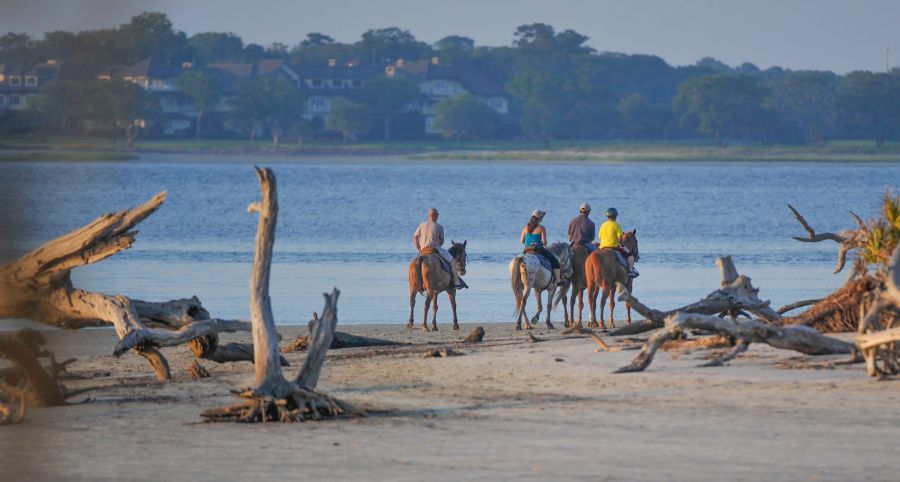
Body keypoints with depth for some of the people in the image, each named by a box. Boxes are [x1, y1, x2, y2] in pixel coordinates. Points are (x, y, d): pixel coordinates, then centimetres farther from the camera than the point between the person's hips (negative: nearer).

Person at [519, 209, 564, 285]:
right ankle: (558, 279, 9)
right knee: (555, 261, 9)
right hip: (539, 250, -5)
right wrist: (544, 243, 8)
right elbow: (544, 242, -15)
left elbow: (521, 241, 7)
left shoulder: (526, 227, 3)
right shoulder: (541, 228, -12)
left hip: (527, 250, 5)